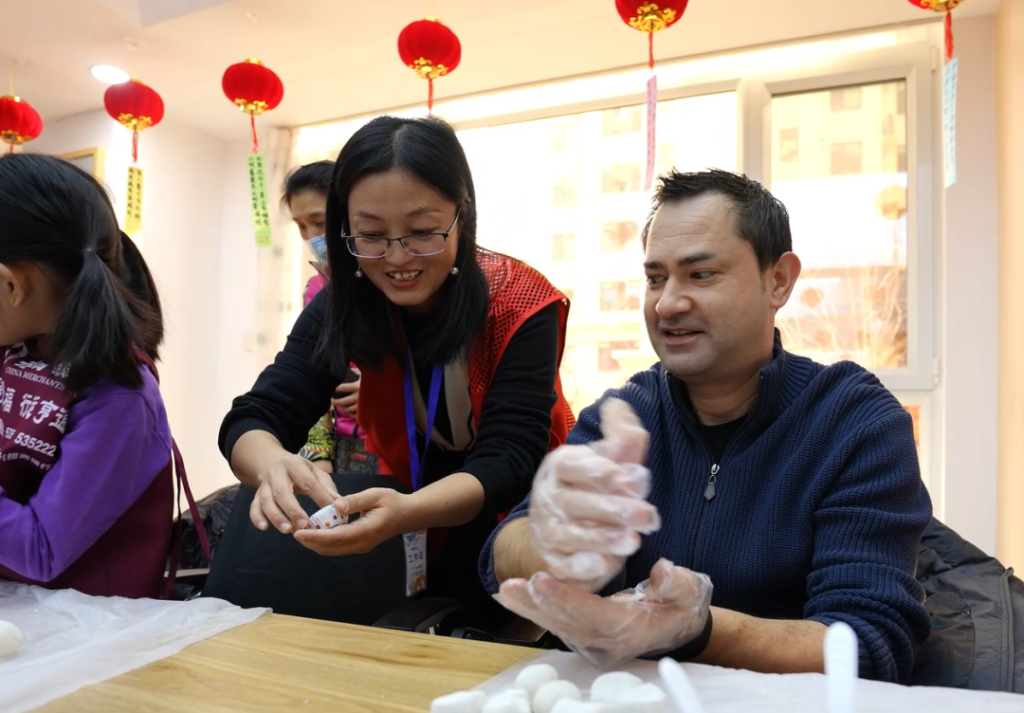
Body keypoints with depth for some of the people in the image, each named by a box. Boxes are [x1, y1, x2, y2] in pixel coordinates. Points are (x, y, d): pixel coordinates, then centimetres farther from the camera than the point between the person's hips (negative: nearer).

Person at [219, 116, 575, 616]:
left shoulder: (522, 307, -20)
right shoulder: (343, 306, -10)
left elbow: (508, 459, -26)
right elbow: (253, 418, -17)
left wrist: (406, 513, -45)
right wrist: (275, 467, -40)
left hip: (518, 523, -3)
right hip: (415, 533, 4)